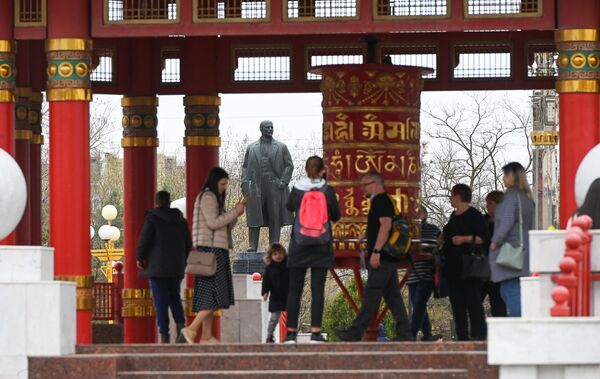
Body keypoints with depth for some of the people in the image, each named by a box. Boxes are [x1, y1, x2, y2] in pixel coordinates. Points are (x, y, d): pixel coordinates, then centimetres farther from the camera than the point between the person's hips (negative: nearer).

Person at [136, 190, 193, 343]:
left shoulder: (152, 218, -8)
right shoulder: (180, 220, 9)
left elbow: (144, 240, -11)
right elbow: (188, 243, 12)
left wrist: (140, 258, 3)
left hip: (157, 267, -5)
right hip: (176, 267, 5)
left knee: (161, 301, -3)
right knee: (175, 297, 16)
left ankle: (164, 335, -7)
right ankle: (181, 323, -7)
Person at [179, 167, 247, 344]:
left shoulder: (215, 198, 23)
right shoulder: (207, 197, -7)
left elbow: (226, 226, 23)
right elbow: (213, 222, -17)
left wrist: (236, 211, 10)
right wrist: (234, 212, -9)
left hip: (217, 250, 10)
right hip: (210, 249, -10)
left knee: (210, 296, 6)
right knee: (215, 295, -15)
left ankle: (206, 336, 3)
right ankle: (191, 329, -21)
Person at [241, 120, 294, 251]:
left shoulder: (281, 147, 11)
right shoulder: (251, 148, 14)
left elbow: (289, 165, 7)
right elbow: (245, 166, 14)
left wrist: (283, 181, -7)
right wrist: (245, 183, 0)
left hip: (275, 186, 0)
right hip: (256, 186, 0)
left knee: (275, 217, -1)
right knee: (254, 216, -4)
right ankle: (252, 245, -4)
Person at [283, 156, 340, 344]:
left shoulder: (297, 189, -3)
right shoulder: (328, 191, -7)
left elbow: (289, 206, 16)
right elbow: (336, 216, 3)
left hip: (298, 245, 1)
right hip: (321, 246, -1)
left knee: (294, 290, 6)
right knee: (318, 289, 0)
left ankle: (291, 332, 3)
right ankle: (315, 332, -5)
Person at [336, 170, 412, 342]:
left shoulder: (381, 201, -10)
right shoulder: (381, 201, 22)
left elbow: (386, 225, -22)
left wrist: (376, 251, -26)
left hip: (381, 259, -10)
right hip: (388, 258, 10)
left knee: (370, 295, -11)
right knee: (393, 297, 8)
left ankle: (356, 332, -13)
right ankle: (404, 334, 6)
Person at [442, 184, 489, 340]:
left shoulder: (474, 215, -6)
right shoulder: (454, 216, 19)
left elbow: (484, 238, -13)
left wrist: (465, 239, -20)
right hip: (453, 267, 9)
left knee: (473, 301, -10)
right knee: (457, 302, 6)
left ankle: (478, 334, -11)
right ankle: (462, 336, 7)